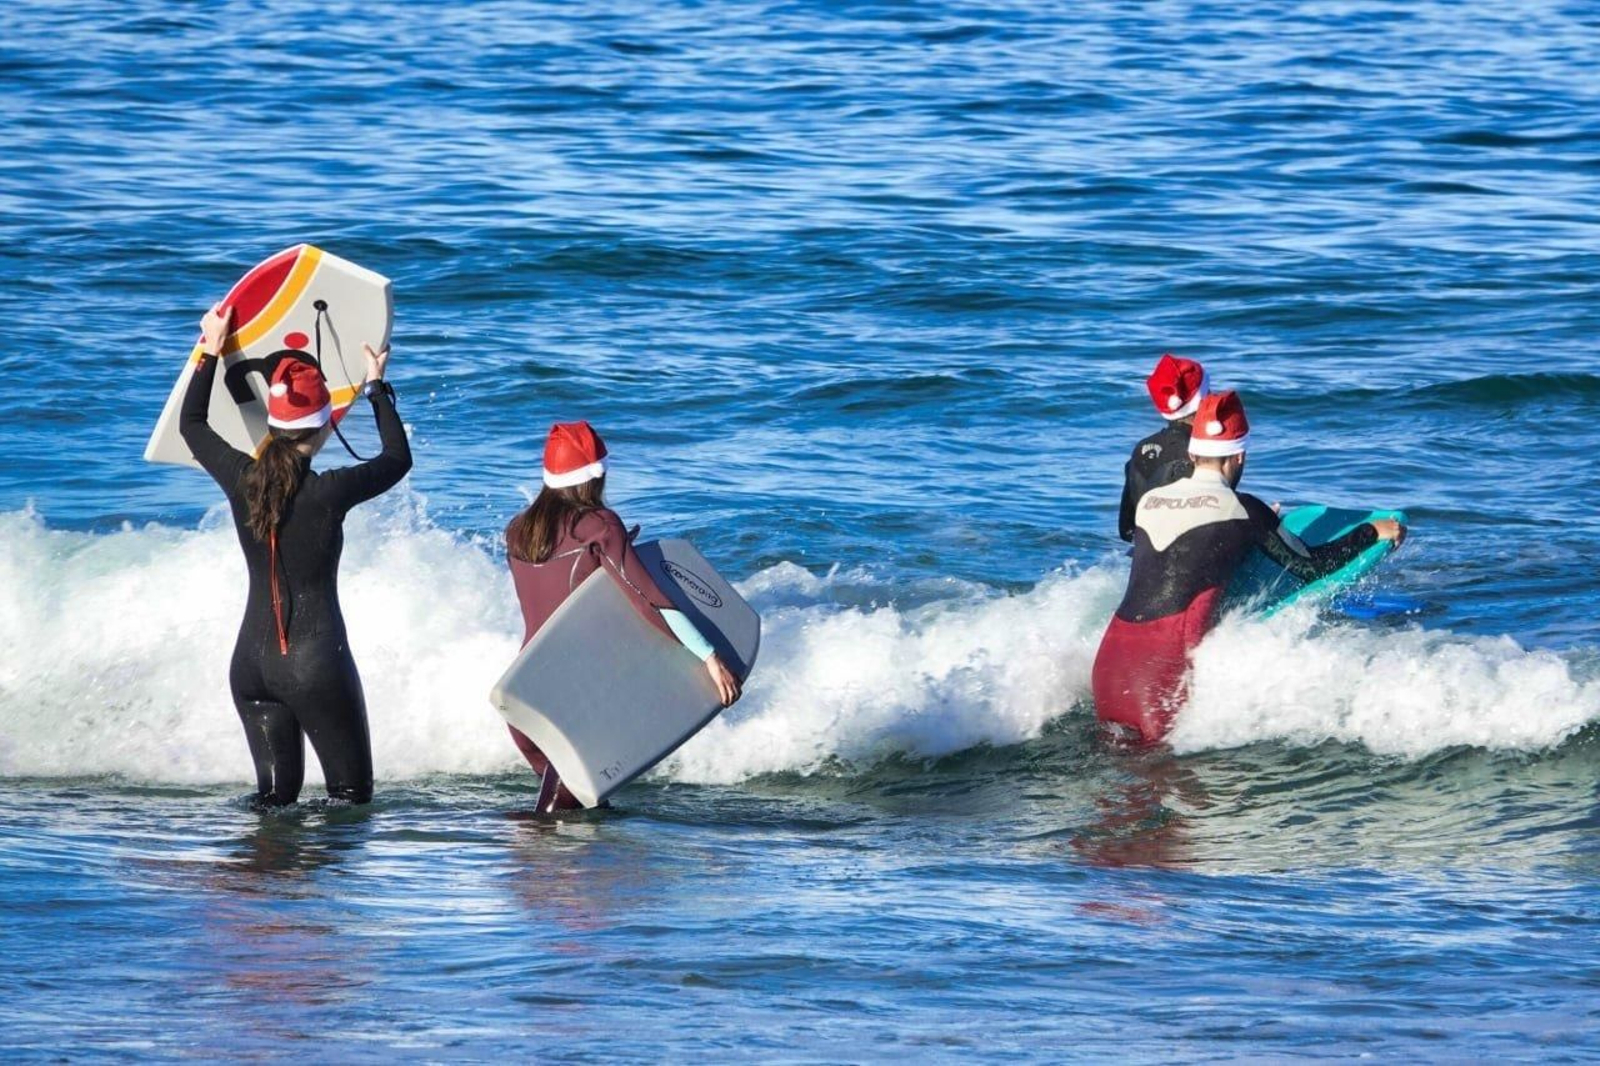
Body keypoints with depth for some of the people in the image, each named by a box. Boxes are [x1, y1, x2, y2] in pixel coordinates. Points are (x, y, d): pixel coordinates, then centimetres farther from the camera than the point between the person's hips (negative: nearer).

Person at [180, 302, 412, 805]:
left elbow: (191, 423, 18)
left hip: (250, 662, 5)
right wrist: (376, 387, 16)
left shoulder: (242, 480, -3)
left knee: (275, 796, 11)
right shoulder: (327, 493, -14)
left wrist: (211, 350, 24)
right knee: (351, 793, 4)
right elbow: (398, 457, 5)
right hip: (317, 660, -5)